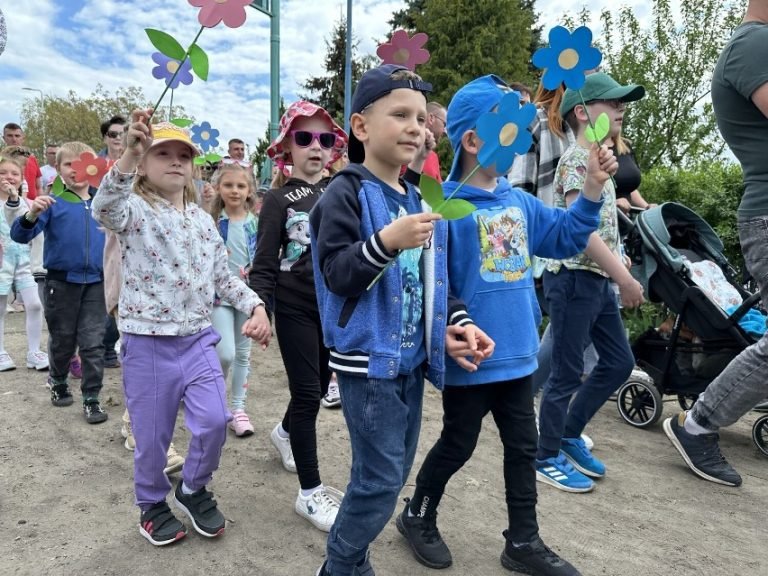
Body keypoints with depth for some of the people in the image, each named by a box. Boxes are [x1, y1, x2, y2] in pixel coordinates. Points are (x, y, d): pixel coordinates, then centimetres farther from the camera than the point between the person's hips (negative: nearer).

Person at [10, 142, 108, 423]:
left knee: (93, 343, 2)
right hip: (61, 282, -1)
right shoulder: (53, 204, -4)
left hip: (95, 283, 1)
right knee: (62, 340, 14)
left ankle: (91, 399, 13)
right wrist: (32, 215, -33)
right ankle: (58, 383, 39)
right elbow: (20, 235, -14)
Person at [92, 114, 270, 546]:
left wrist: (256, 306, -2)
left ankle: (193, 489, 25)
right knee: (152, 436, 8)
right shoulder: (134, 211, -6)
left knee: (214, 421, -4)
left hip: (199, 339, 4)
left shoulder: (203, 220, 9)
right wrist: (129, 154, -45)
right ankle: (152, 503, 36)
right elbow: (104, 208, -31)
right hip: (148, 344, -3)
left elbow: (223, 276, 13)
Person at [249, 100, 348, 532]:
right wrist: (260, 308, -22)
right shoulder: (279, 198, -5)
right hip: (295, 309, -4)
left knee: (319, 386, 19)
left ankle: (286, 432, 52)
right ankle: (311, 494, 12)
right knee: (308, 394, -2)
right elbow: (264, 263, -8)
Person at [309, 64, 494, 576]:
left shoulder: (420, 200, 11)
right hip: (367, 360, -8)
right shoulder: (347, 193, -12)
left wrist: (455, 322, 6)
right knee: (380, 477, -1)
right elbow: (336, 275, -20)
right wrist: (386, 242, -33)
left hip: (412, 358, 8)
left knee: (394, 471, 18)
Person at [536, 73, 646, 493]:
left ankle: (570, 435, 30)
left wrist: (618, 271, 13)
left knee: (619, 362, 16)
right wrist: (625, 279, -21)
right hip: (574, 280, -10)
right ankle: (548, 458, 17)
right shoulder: (577, 160, -14)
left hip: (598, 281, 10)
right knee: (567, 374, 0)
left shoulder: (597, 160, 16)